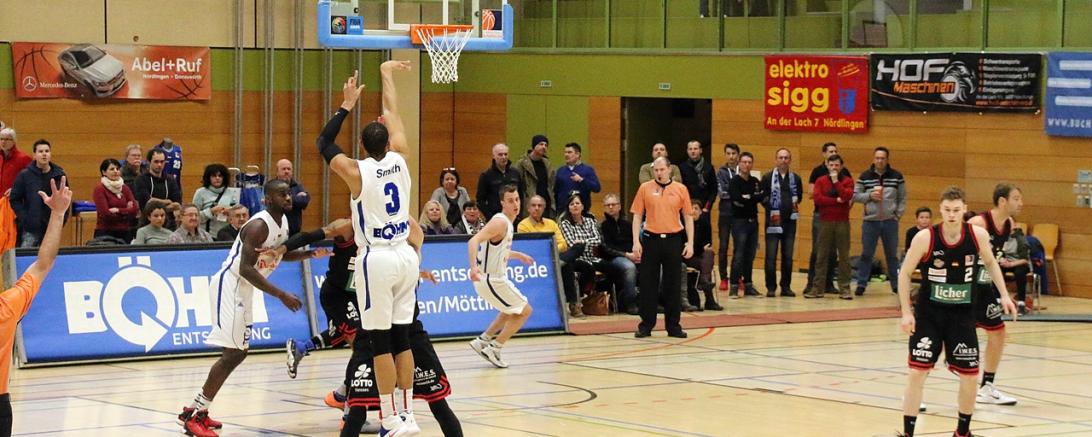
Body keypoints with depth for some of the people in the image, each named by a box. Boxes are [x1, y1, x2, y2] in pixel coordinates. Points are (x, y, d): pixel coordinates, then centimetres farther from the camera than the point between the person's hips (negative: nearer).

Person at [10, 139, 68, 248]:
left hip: (52, 228, 2)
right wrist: (23, 218, -8)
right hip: (30, 230, -2)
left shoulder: (59, 175, 5)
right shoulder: (25, 175, -1)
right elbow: (14, 199, 2)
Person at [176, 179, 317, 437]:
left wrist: (310, 254, 8)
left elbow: (280, 254, 26)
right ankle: (195, 416, -15)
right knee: (232, 353, -16)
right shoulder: (259, 226, -22)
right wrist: (281, 295, -30)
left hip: (243, 291, 10)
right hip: (229, 285, -10)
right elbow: (245, 268, -28)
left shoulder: (283, 222, 8)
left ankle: (195, 409, 21)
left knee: (239, 353, 14)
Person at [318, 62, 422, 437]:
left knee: (381, 342, -3)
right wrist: (386, 75, 29)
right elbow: (393, 115, 16)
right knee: (401, 338, 10)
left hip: (376, 260, -5)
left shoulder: (357, 171, -9)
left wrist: (346, 106, 11)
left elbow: (324, 144, 6)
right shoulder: (400, 159, 1)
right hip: (406, 255, 5)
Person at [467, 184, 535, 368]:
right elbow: (474, 241, -33)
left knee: (513, 310, 28)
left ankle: (483, 341, 26)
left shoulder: (506, 222, 10)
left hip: (494, 277, 10)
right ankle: (493, 349, 2)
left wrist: (518, 255, 39)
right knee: (524, 311, 1)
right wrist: (474, 266, -47)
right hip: (491, 279, -10)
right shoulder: (500, 222, -19)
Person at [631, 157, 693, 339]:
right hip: (651, 240, 0)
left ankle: (673, 325, 12)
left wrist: (690, 243, 0)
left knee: (672, 284, 5)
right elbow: (637, 216, 4)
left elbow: (688, 217, 6)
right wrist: (636, 242, -4)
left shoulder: (680, 189, 4)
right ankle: (646, 325, 9)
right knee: (648, 284, 2)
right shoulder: (645, 188, 3)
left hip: (673, 240, 0)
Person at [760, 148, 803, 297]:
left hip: (790, 222, 3)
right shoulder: (767, 178, 0)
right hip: (773, 222, -3)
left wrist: (795, 204, 7)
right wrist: (770, 207, -7)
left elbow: (799, 196, 21)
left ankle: (786, 286, 13)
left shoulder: (795, 179, 9)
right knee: (771, 256, -3)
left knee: (788, 256, 7)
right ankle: (771, 287, 2)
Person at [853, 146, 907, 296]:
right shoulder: (865, 176, 1)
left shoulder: (896, 177, 2)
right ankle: (861, 283, 7)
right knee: (866, 254, 1)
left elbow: (902, 198, 6)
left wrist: (898, 214, -3)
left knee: (892, 255, 10)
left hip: (890, 221, 0)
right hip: (870, 221, 0)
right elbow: (855, 195, 3)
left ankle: (896, 284, 18)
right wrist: (869, 196, -12)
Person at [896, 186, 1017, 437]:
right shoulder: (925, 238, -17)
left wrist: (1004, 295, 4)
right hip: (928, 314, -2)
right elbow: (905, 273, -6)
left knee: (969, 376, 5)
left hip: (962, 315, 2)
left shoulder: (977, 235, -10)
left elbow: (990, 262, 11)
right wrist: (906, 312, -10)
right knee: (917, 372, -9)